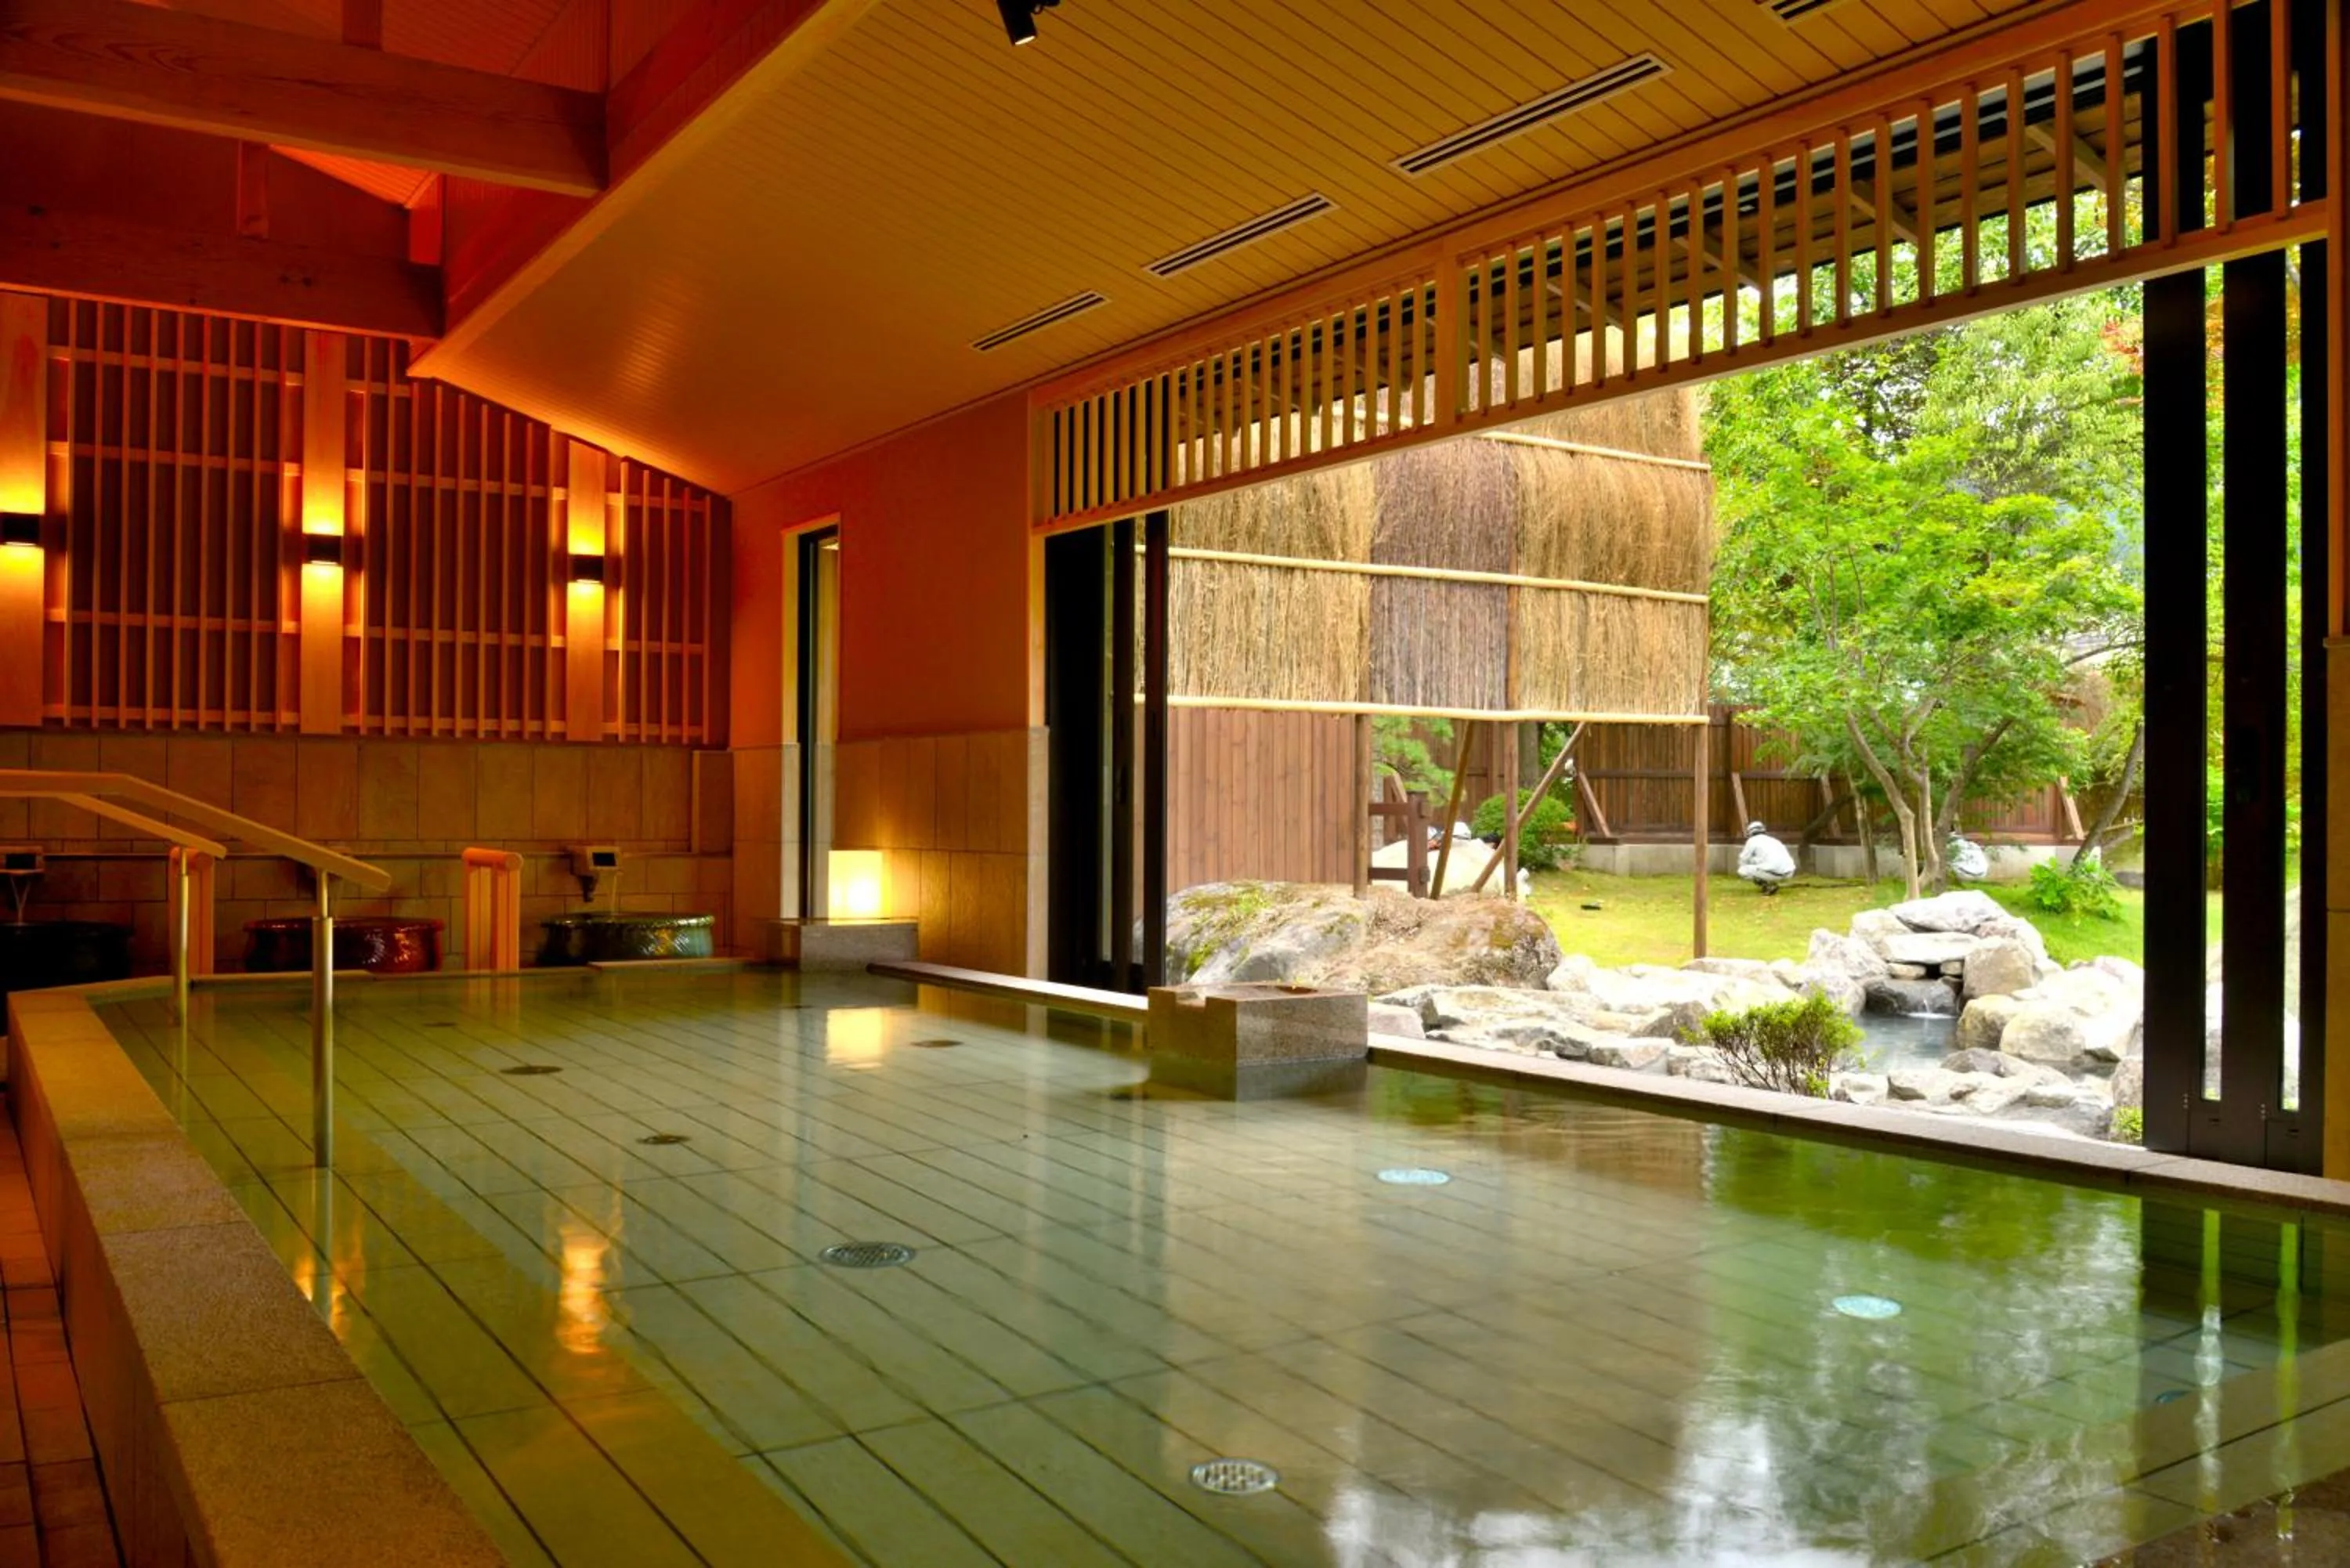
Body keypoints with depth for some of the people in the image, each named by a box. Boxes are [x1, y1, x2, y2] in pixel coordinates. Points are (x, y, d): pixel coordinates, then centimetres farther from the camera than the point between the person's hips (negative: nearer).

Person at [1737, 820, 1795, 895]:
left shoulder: (1753, 840, 10)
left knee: (1742, 871, 7)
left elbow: (1743, 861, 14)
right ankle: (1771, 884, 14)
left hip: (1774, 873, -7)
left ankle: (1768, 887, -4)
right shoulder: (1774, 841, 28)